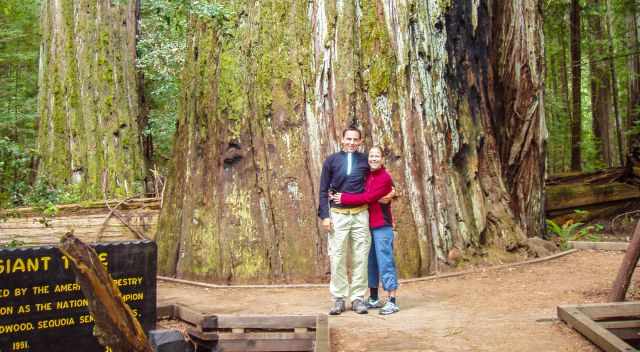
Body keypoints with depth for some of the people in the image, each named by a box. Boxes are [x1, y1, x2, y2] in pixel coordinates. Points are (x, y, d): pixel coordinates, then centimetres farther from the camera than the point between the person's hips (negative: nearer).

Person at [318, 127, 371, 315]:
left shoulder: (365, 161, 8)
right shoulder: (331, 161, 5)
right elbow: (323, 190, 5)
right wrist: (324, 215, -3)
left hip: (360, 215, 1)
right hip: (338, 215, -1)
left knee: (360, 258, 2)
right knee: (337, 258, -2)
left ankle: (358, 298, 9)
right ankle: (339, 299, 5)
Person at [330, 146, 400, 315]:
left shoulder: (385, 178, -11)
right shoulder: (367, 176, 13)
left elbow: (367, 197, -17)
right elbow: (360, 194, 9)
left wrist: (344, 198, -12)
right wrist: (337, 196, -7)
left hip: (382, 226, -8)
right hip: (368, 225, 8)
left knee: (385, 262, -7)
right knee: (370, 262, 13)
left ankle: (392, 302, -4)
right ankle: (373, 299, 23)